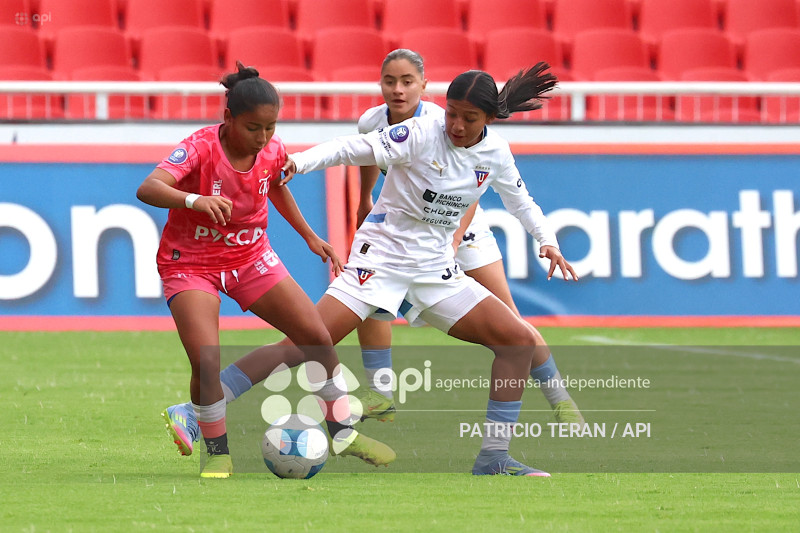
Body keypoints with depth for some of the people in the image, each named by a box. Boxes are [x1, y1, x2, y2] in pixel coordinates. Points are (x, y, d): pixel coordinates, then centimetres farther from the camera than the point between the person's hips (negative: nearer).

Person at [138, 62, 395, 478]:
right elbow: (148, 189, -42)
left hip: (251, 257, 5)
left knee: (318, 338, 0)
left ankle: (341, 432, 19)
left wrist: (310, 236, 19)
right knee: (207, 362, -23)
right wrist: (194, 200, -60)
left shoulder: (272, 151, -9)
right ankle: (217, 453, -2)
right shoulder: (201, 147, -26)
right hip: (191, 264, -5)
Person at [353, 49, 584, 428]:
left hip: (457, 223, -4)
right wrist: (365, 200, 25)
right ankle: (381, 396, -3)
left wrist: (452, 239, -42)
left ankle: (559, 399, 2)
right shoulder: (370, 123, -14)